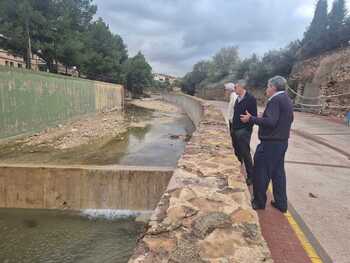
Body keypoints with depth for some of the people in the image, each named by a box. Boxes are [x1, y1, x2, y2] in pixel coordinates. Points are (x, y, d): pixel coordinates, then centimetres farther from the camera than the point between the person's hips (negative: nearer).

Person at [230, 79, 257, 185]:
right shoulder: (238, 99, 13)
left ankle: (250, 176, 9)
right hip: (235, 131, 8)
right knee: (237, 153, 16)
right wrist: (232, 127, 15)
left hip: (243, 132, -8)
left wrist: (247, 129, -17)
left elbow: (253, 116, -15)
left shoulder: (250, 99, -13)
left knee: (245, 154, -3)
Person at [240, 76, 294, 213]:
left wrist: (251, 119, -22)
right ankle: (281, 203, 23)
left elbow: (270, 122, -28)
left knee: (261, 173, 4)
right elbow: (289, 119, 23)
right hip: (282, 141, 9)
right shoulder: (287, 100, 13)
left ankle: (259, 202, 16)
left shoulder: (275, 100, -17)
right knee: (278, 172, 16)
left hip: (270, 143, -9)